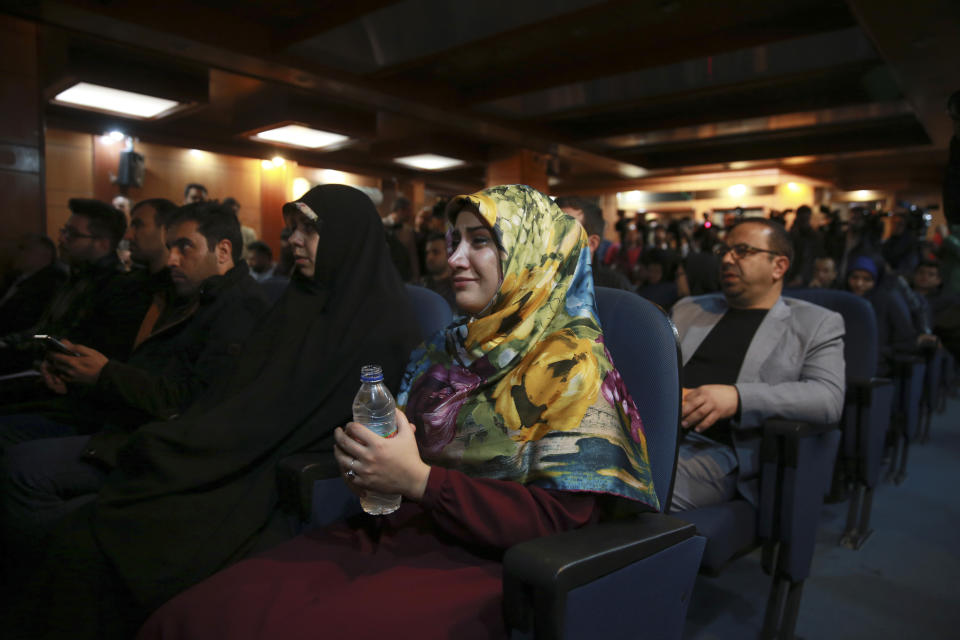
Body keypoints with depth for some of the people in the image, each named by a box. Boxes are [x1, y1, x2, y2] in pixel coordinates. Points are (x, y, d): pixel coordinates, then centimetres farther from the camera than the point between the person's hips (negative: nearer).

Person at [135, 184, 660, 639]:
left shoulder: (571, 362, -8)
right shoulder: (449, 347, 13)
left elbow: (563, 517, -14)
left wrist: (418, 480, -18)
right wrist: (366, 455, -5)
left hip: (482, 565, -5)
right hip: (395, 532, 6)